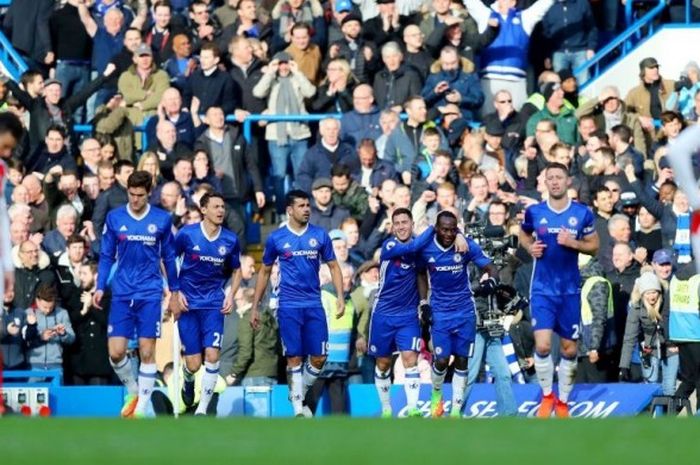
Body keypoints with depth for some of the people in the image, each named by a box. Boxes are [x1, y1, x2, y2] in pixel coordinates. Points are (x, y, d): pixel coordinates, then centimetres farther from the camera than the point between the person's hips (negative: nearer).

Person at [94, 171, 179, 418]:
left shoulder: (162, 219, 1)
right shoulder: (114, 218, 3)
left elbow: (169, 257, 11)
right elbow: (106, 256, 9)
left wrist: (175, 289, 12)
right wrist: (100, 287, 0)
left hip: (150, 295, -1)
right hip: (122, 294, 1)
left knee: (147, 352, -5)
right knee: (116, 352, -6)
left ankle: (141, 408, 2)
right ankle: (133, 392, 20)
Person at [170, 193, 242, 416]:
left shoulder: (230, 240, -1)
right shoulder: (187, 234, -8)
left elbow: (236, 270, 15)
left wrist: (231, 295, 0)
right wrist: (175, 292, -5)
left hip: (214, 304, 1)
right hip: (188, 303, -1)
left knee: (212, 355, -14)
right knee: (193, 363, -2)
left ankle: (202, 409, -6)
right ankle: (188, 381, 36)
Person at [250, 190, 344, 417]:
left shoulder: (320, 235, 5)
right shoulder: (276, 238, 2)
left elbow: (333, 266, 11)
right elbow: (264, 272, 10)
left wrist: (340, 297, -3)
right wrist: (255, 307, 8)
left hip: (314, 305, 2)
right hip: (289, 306, -2)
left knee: (319, 358, -1)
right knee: (294, 358, -5)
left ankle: (300, 395, 21)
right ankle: (298, 408, 0)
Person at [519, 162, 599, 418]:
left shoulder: (582, 213, -4)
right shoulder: (534, 211, -2)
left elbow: (594, 246, 4)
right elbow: (523, 234, 18)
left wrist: (574, 243, -15)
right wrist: (530, 247, -4)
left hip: (570, 290, 1)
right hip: (542, 289, -1)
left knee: (569, 349, 7)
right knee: (542, 346, -14)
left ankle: (563, 402, 24)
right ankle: (547, 396, 8)